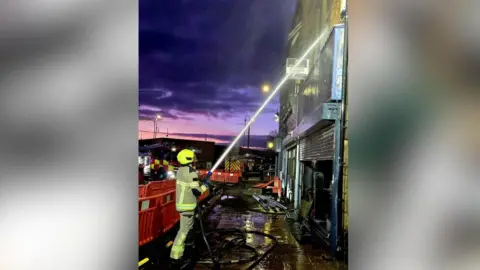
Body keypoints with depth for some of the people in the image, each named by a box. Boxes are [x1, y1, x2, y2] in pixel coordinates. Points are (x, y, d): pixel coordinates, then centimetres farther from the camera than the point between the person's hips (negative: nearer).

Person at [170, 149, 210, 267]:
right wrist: (205, 185, -6)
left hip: (182, 202, 10)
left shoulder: (181, 170, 7)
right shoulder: (191, 172, -21)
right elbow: (197, 191, -22)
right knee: (183, 230, -6)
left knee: (188, 226, 25)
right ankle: (175, 258, -5)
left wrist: (200, 183, 16)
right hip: (187, 205, -10)